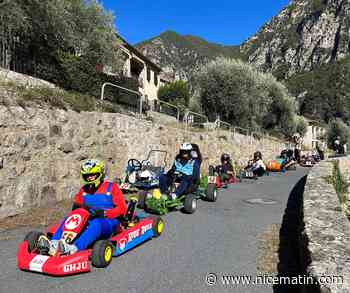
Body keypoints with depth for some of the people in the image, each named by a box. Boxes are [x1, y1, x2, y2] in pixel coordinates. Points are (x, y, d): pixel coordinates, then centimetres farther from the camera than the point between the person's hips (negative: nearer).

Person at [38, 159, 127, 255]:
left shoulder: (111, 187, -2)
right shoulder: (84, 189, 13)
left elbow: (122, 208, -9)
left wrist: (103, 213, -22)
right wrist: (77, 207, -10)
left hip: (108, 221, -5)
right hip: (89, 221, 5)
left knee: (96, 223, -37)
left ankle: (73, 248, -53)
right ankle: (53, 245, -38)